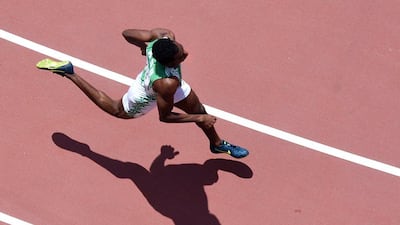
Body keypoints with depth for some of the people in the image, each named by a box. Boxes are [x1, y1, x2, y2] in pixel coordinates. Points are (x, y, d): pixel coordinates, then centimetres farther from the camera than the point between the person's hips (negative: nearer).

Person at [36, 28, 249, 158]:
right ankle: (68, 72, 37)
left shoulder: (164, 36, -37)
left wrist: (144, 46, 2)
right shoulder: (167, 84, -51)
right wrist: (200, 119, -29)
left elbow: (127, 33, -19)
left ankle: (217, 144, 52)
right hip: (146, 97, -5)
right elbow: (164, 116, -31)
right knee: (116, 110, 27)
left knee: (199, 109, 20)